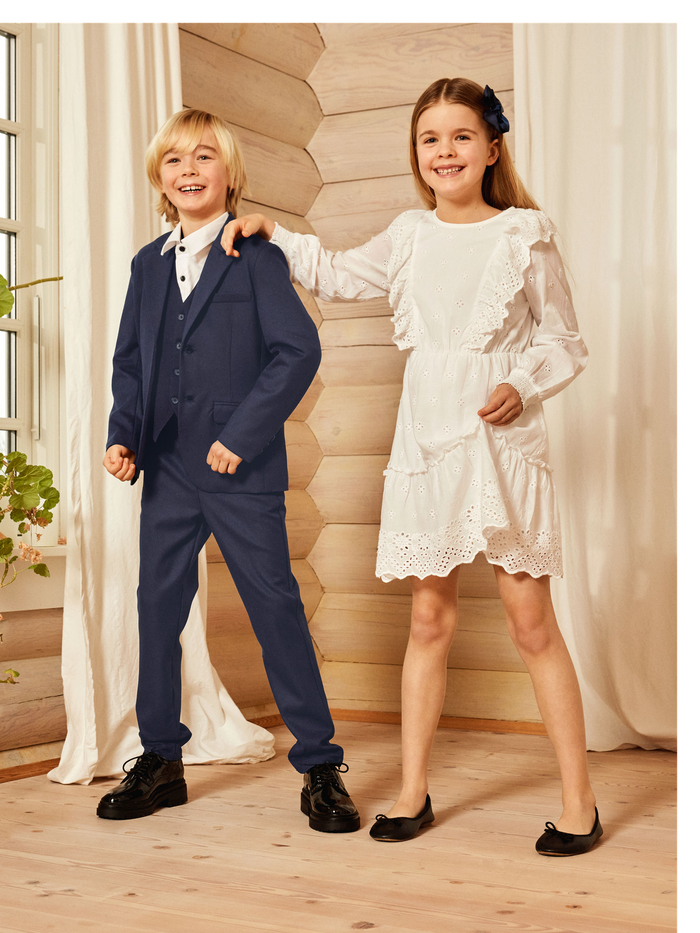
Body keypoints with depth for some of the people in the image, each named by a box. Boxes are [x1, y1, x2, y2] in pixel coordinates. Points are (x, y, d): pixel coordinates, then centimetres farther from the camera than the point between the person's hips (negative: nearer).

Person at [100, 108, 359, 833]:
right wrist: (124, 435, 0)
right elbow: (129, 361, 16)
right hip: (168, 468, 6)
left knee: (275, 605, -3)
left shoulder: (257, 256, -3)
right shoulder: (148, 265, 14)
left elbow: (299, 349, -11)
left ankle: (319, 766, 7)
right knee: (158, 605, 8)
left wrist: (241, 435, -15)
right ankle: (160, 761, 22)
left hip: (243, 470, -5)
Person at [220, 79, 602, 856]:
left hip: (501, 439, -4)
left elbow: (563, 343, 3)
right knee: (429, 618, 9)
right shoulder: (409, 237, 12)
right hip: (426, 440, 4)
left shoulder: (524, 232, 1)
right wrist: (272, 232, 22)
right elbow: (335, 276, 29)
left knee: (531, 621, -3)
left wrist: (522, 388, -14)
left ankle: (578, 800, 6)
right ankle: (413, 791, 18)